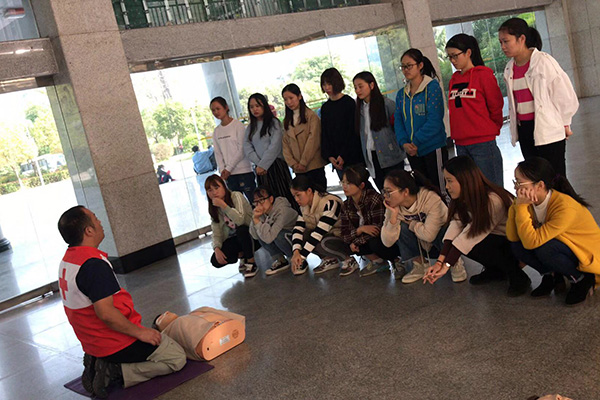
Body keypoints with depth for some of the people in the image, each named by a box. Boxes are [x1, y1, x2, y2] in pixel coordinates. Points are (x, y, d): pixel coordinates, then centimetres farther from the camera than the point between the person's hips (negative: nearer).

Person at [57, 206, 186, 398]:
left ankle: (99, 363, 8)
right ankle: (112, 372, -8)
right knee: (177, 358, 2)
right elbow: (105, 313, -30)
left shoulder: (67, 260, 5)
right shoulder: (94, 264, -26)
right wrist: (139, 332, -17)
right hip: (117, 344, -9)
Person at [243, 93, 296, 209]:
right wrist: (259, 164, -10)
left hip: (276, 165, -4)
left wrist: (263, 165, -12)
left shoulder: (274, 123, 0)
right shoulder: (250, 128, 15)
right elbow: (247, 148, 4)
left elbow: (275, 146, -9)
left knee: (284, 196, -5)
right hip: (261, 169, 4)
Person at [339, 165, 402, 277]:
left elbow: (378, 229, -23)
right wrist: (360, 229, -28)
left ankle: (394, 260, -4)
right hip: (367, 240, 6)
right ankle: (377, 260, 1)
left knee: (374, 242, -36)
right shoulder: (346, 206, -4)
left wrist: (357, 241, -19)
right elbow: (345, 235, -10)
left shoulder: (374, 199, -22)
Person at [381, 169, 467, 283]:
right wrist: (393, 216, -32)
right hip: (420, 246, 4)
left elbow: (429, 235, -36)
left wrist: (411, 224, -21)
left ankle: (455, 262, -8)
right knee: (401, 227, -23)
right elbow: (387, 242, -21)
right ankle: (420, 264, -6)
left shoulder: (431, 199, -30)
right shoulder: (394, 206, -16)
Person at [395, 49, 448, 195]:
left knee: (441, 189, -2)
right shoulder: (401, 94, 12)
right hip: (413, 152, 6)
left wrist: (416, 142, -16)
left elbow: (434, 120, -14)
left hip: (433, 148, -6)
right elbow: (398, 122, 8)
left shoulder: (432, 87, -6)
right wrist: (404, 143, -10)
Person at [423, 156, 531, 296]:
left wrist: (446, 266, -29)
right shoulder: (466, 199, -6)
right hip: (495, 236, 8)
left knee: (474, 246, -30)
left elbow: (470, 236, -31)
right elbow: (455, 227, -16)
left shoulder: (493, 201, -32)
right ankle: (495, 270, 10)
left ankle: (517, 277, -9)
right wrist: (440, 261, -26)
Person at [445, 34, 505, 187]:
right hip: (461, 144, 6)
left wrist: (492, 128, 11)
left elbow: (496, 105, 0)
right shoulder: (454, 79, 13)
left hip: (482, 141, -6)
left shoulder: (483, 74, -5)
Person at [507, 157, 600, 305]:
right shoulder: (529, 201, -12)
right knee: (517, 245, -18)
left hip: (588, 256, -6)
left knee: (545, 249, -34)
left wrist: (521, 207, -37)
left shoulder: (566, 207, -32)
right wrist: (517, 205, -29)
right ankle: (550, 276, 3)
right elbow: (512, 237, -20)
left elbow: (532, 242, -36)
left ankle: (581, 279, -8)